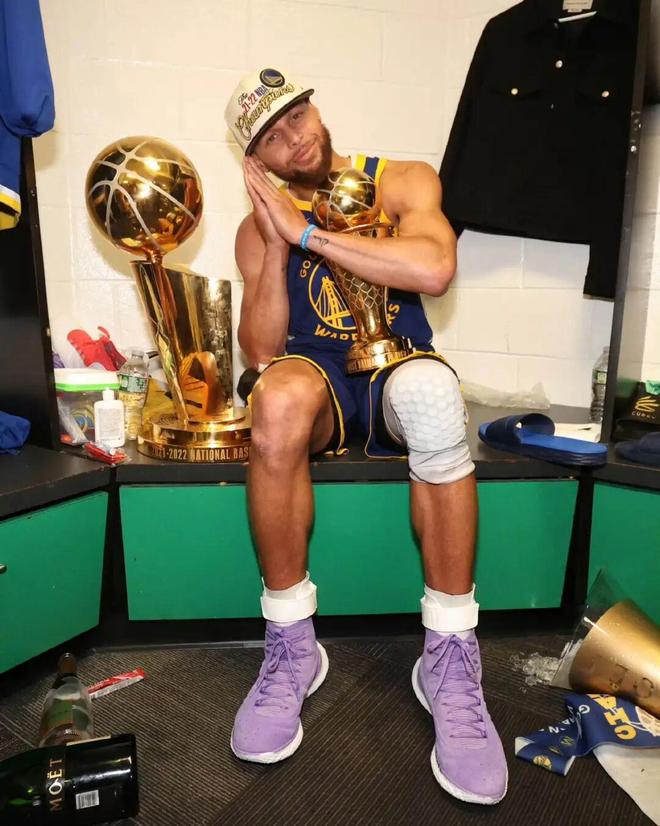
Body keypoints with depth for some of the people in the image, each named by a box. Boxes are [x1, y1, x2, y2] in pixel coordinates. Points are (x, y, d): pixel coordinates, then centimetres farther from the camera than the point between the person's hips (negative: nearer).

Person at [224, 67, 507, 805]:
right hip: (318, 375, 1)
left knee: (432, 390, -37)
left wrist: (305, 229, -17)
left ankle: (450, 658, -23)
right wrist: (277, 241, -13)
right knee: (279, 398, -36)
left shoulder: (403, 182, 3)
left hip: (396, 368, 0)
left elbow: (434, 270, -20)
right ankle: (291, 646, -18)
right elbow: (260, 352, -3)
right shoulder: (260, 226, 7)